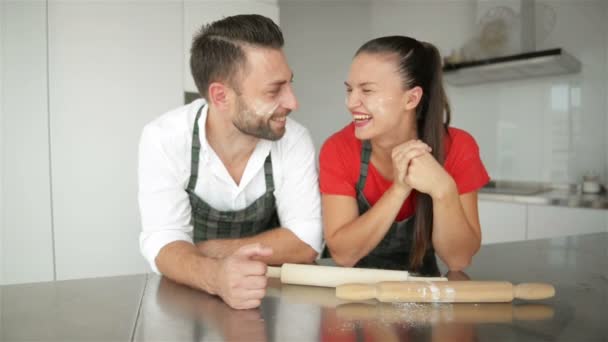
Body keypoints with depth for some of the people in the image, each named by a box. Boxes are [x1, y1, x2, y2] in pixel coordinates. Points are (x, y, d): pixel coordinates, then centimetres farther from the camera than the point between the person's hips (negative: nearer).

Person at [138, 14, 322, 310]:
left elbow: (305, 241, -19)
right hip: (188, 294, 0)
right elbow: (163, 243, -23)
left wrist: (193, 252, -22)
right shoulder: (163, 139, -18)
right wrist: (215, 275, -44)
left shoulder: (295, 140, -15)